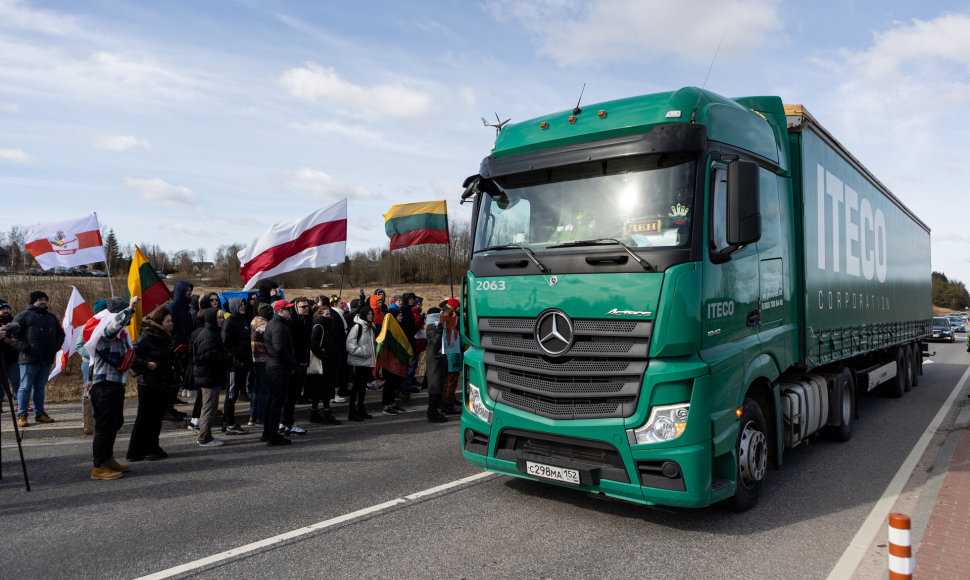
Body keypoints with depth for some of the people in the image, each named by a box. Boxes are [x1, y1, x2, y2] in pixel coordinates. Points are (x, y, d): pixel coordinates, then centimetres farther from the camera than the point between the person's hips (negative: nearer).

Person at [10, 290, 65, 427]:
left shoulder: (52, 317, 16)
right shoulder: (24, 316, -1)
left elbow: (60, 334, 25)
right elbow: (13, 336, -5)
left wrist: (55, 347, 9)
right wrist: (25, 348, -15)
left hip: (47, 360, 5)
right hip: (29, 360, -5)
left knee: (40, 387, 12)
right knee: (25, 387, 0)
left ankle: (39, 413, 19)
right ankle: (21, 415, 8)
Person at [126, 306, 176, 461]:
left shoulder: (166, 339, 14)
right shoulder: (145, 338, -12)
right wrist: (146, 365, -17)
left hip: (163, 385, 8)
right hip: (148, 385, -8)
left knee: (157, 417, 12)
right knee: (144, 418, -1)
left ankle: (152, 448, 22)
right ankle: (136, 452, 9)